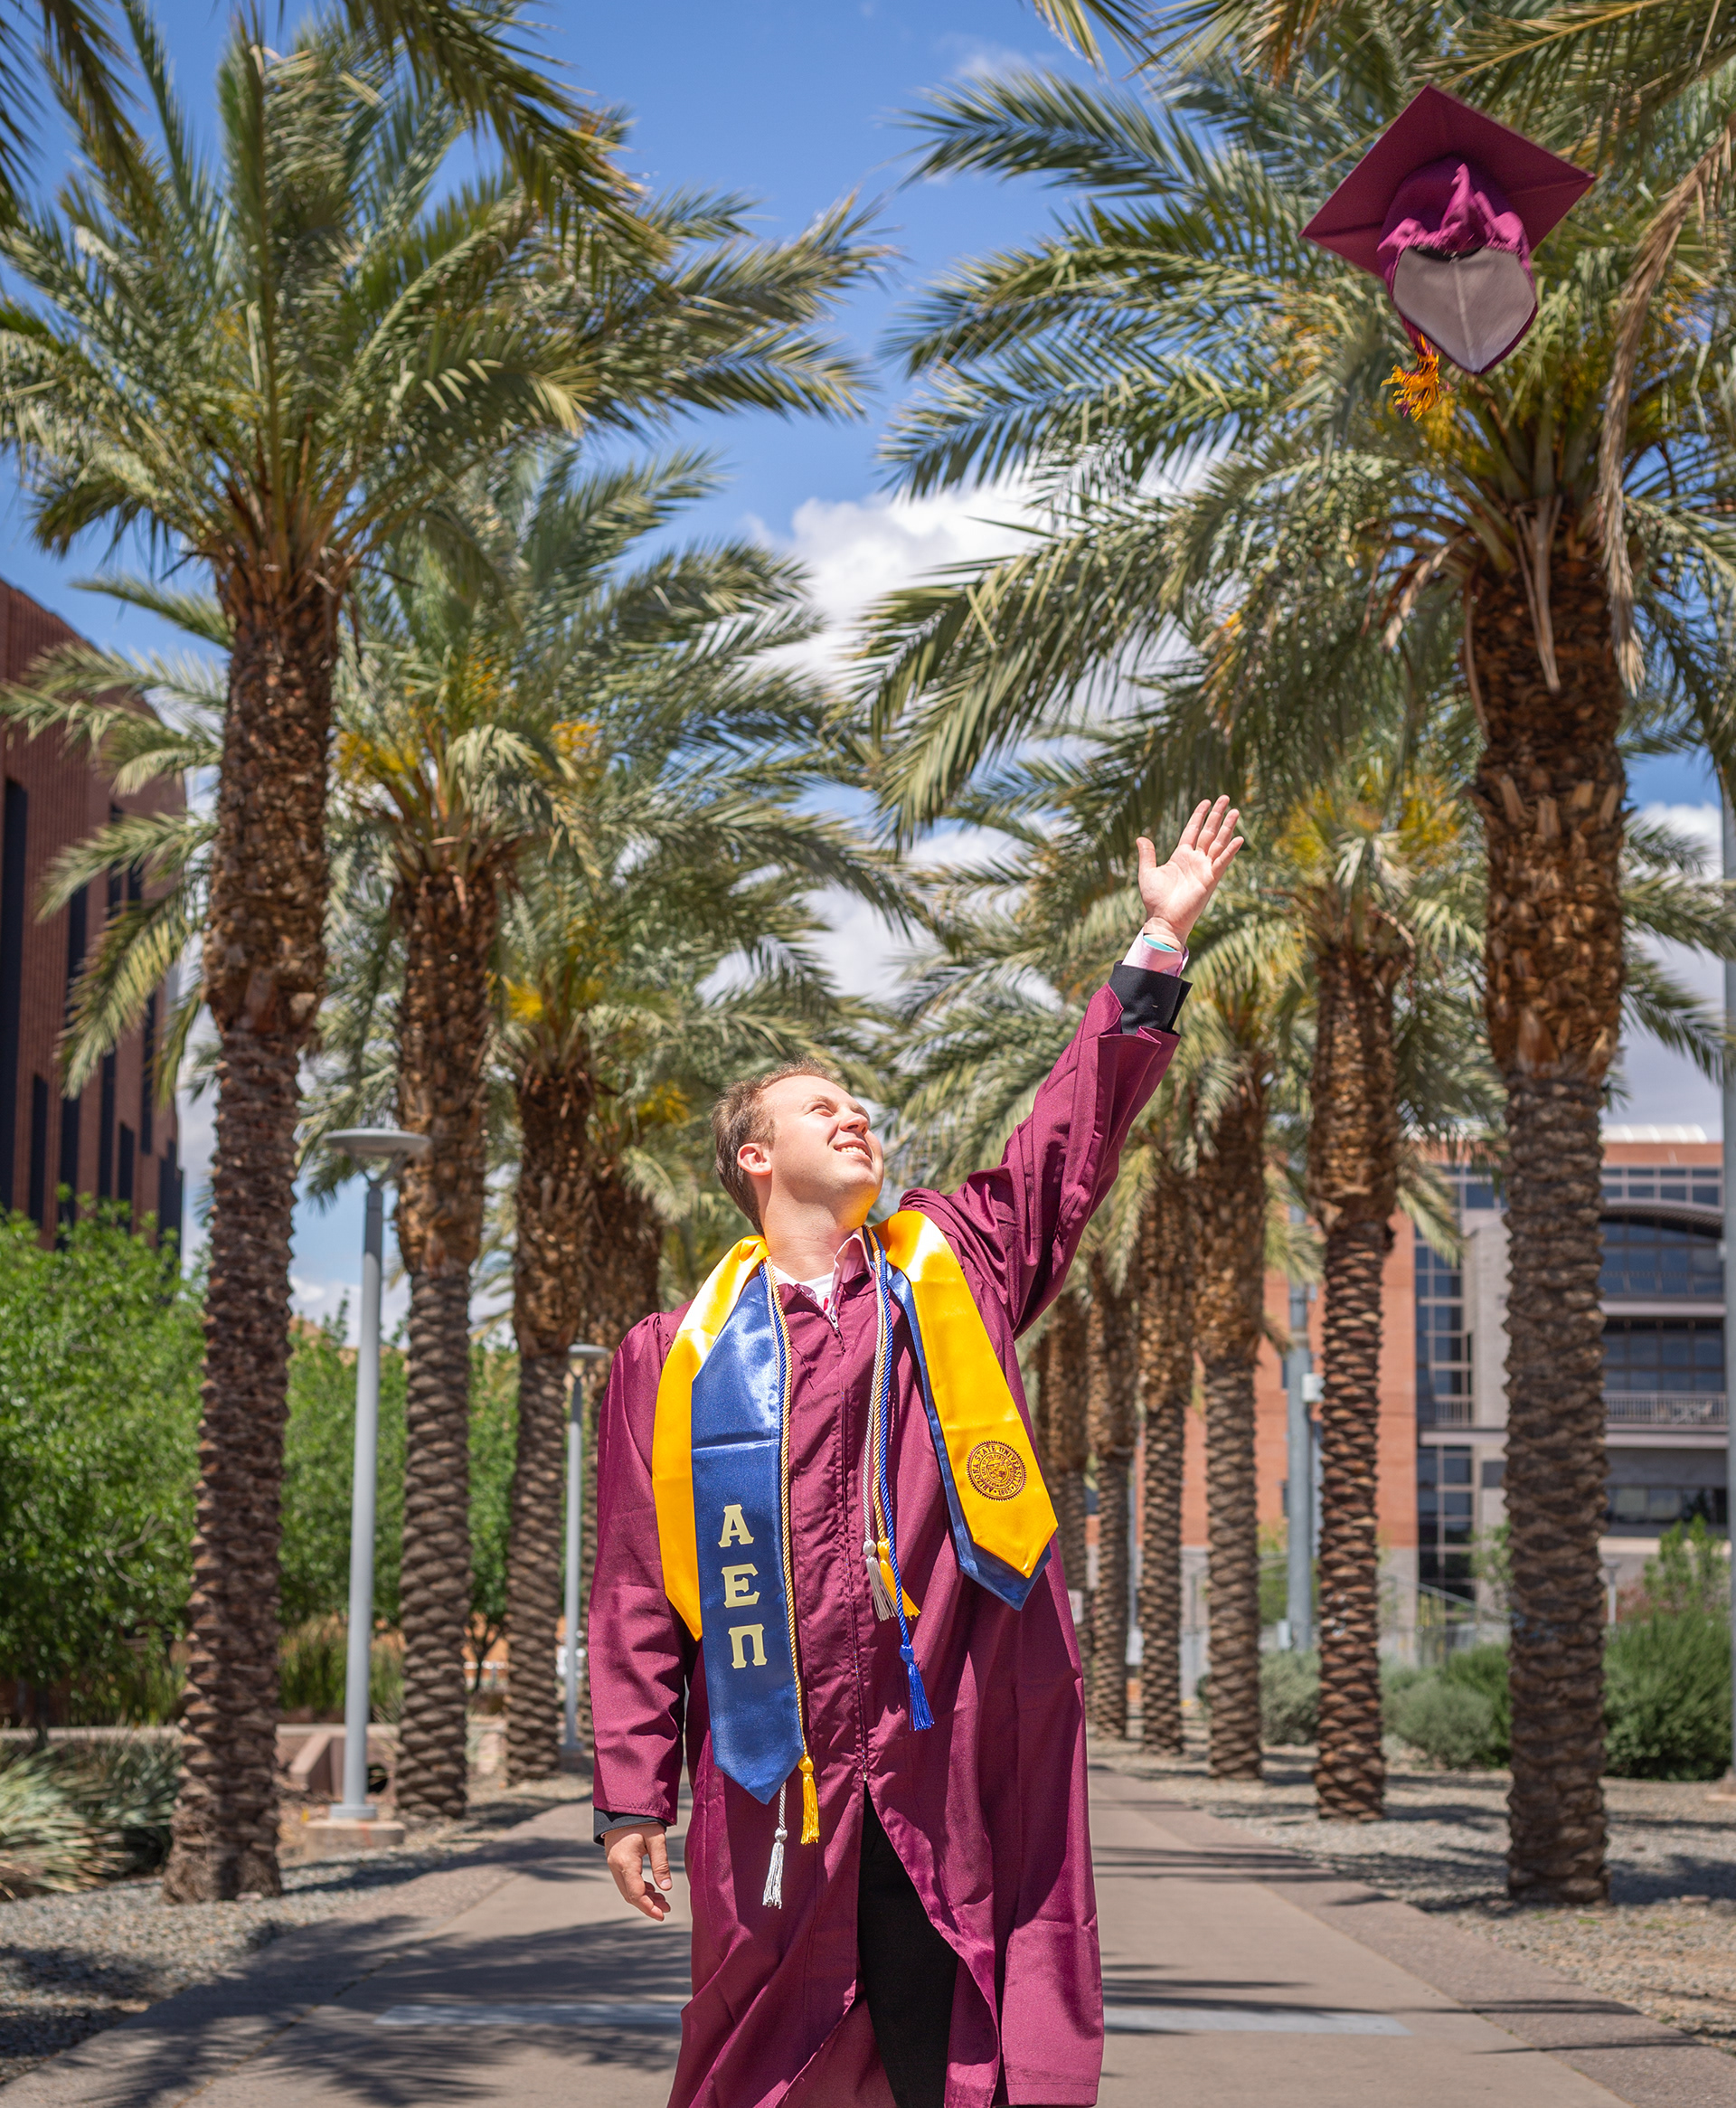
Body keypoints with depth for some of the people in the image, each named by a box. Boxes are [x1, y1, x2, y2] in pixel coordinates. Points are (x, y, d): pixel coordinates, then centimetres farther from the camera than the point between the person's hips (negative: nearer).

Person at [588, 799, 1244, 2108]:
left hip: (956, 1768, 1)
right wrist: (632, 1796, 3)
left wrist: (1162, 944, 3)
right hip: (774, 1782, -1)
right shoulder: (677, 1355, 8)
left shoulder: (955, 1268, 14)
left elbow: (1076, 1135, 9)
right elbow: (639, 1600, 7)